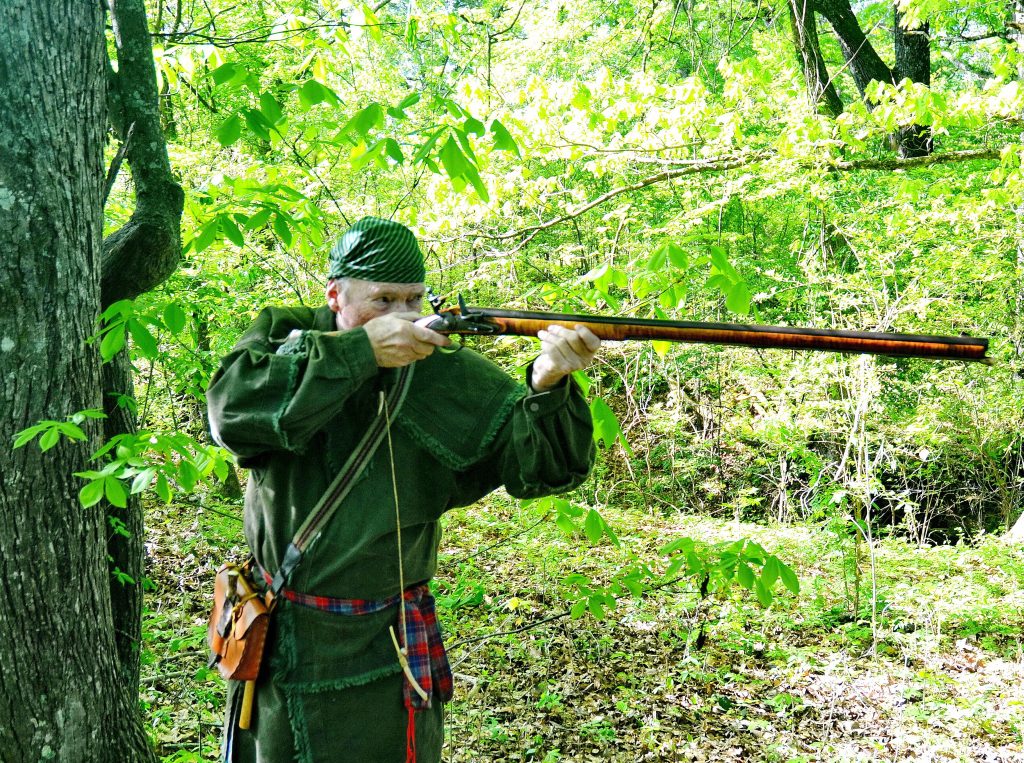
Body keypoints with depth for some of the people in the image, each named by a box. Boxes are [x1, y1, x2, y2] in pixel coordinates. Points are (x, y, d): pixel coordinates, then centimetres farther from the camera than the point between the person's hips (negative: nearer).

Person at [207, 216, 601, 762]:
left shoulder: (447, 374, -10)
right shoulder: (282, 332, -6)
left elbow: (540, 465, -13)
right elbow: (234, 408, -25)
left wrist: (548, 387, -34)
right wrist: (359, 350, -30)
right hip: (272, 643, 2)